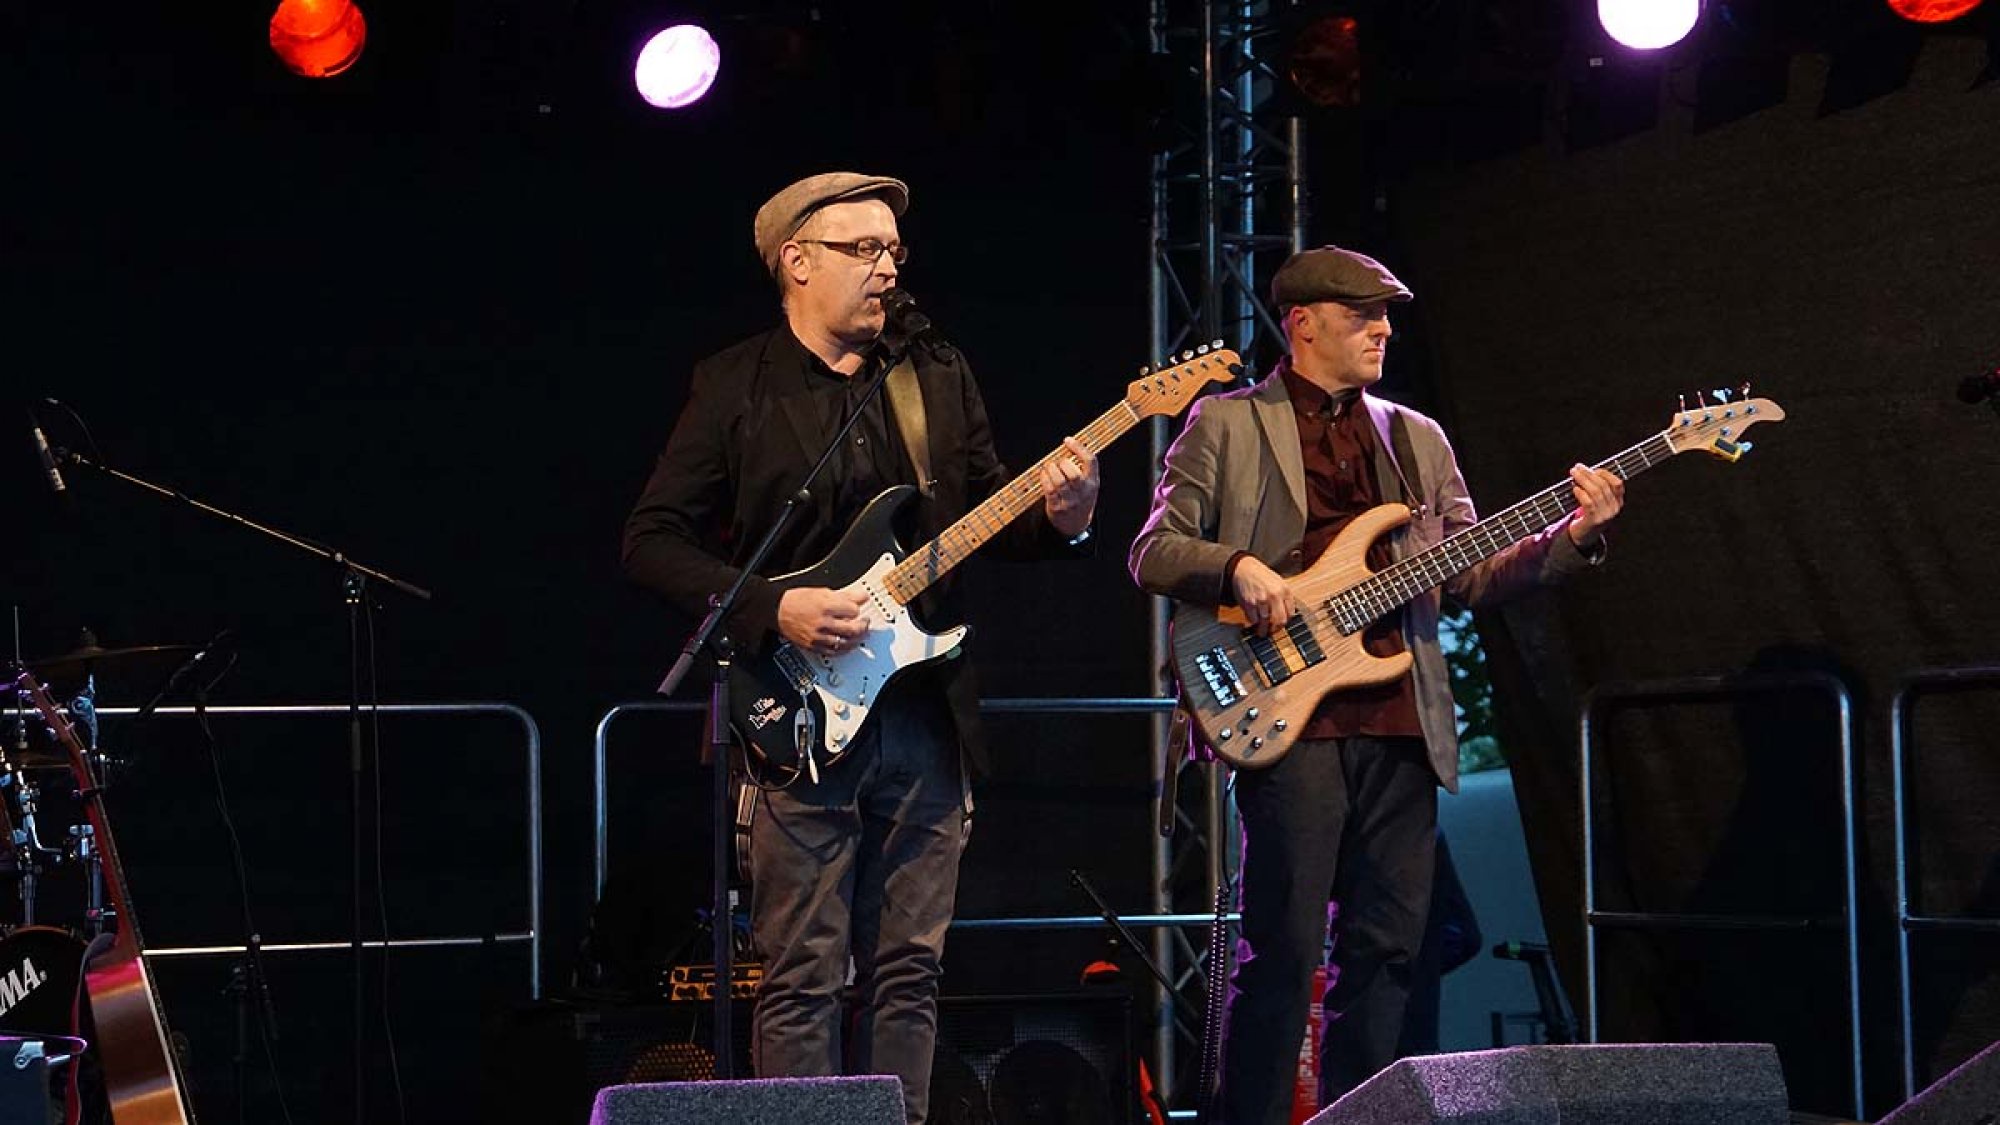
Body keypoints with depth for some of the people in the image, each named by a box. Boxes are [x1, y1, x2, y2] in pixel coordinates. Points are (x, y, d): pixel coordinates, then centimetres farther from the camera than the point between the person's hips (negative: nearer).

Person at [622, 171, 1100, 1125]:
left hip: (926, 716, 4)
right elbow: (652, 542, -4)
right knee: (805, 977, -3)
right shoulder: (733, 387, 0)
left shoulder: (939, 378, 13)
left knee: (909, 970, 6)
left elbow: (989, 516, 13)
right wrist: (772, 610, -15)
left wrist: (1060, 517, -9)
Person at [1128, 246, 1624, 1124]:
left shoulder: (1417, 440, 20)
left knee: (1388, 949, 4)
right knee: (1285, 948, -9)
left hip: (1401, 724, 5)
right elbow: (1154, 552, 2)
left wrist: (1573, 536, -1)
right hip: (1290, 717, -5)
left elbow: (1472, 576, 14)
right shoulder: (1227, 424, 6)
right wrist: (1238, 568, -17)